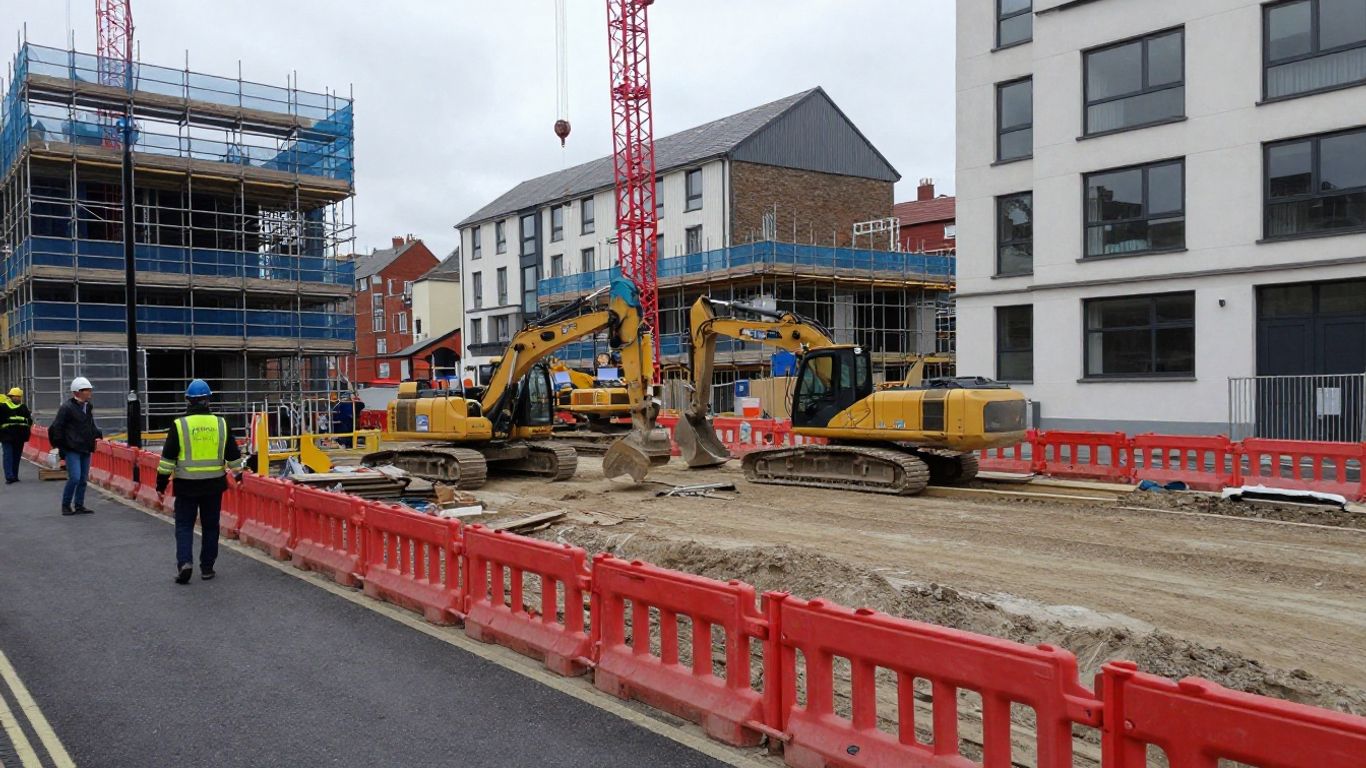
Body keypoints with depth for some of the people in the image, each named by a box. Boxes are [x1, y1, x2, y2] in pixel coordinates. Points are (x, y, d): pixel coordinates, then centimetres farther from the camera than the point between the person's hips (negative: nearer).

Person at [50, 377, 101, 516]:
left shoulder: (89, 407, 11)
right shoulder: (67, 408, -11)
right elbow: (56, 428, -10)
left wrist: (97, 434, 7)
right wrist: (59, 446, -9)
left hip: (85, 449, 7)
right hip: (72, 450, -7)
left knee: (83, 479, 9)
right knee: (74, 478, -11)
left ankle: (79, 505, 17)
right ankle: (66, 505, 5)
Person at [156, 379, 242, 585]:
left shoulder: (179, 425, -7)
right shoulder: (221, 424, 0)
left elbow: (167, 459, -5)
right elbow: (233, 456, 6)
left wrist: (161, 484, 5)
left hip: (186, 485, -2)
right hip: (214, 485, 2)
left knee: (184, 525, 8)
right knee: (210, 526, 11)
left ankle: (184, 562, -9)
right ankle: (207, 568, 15)